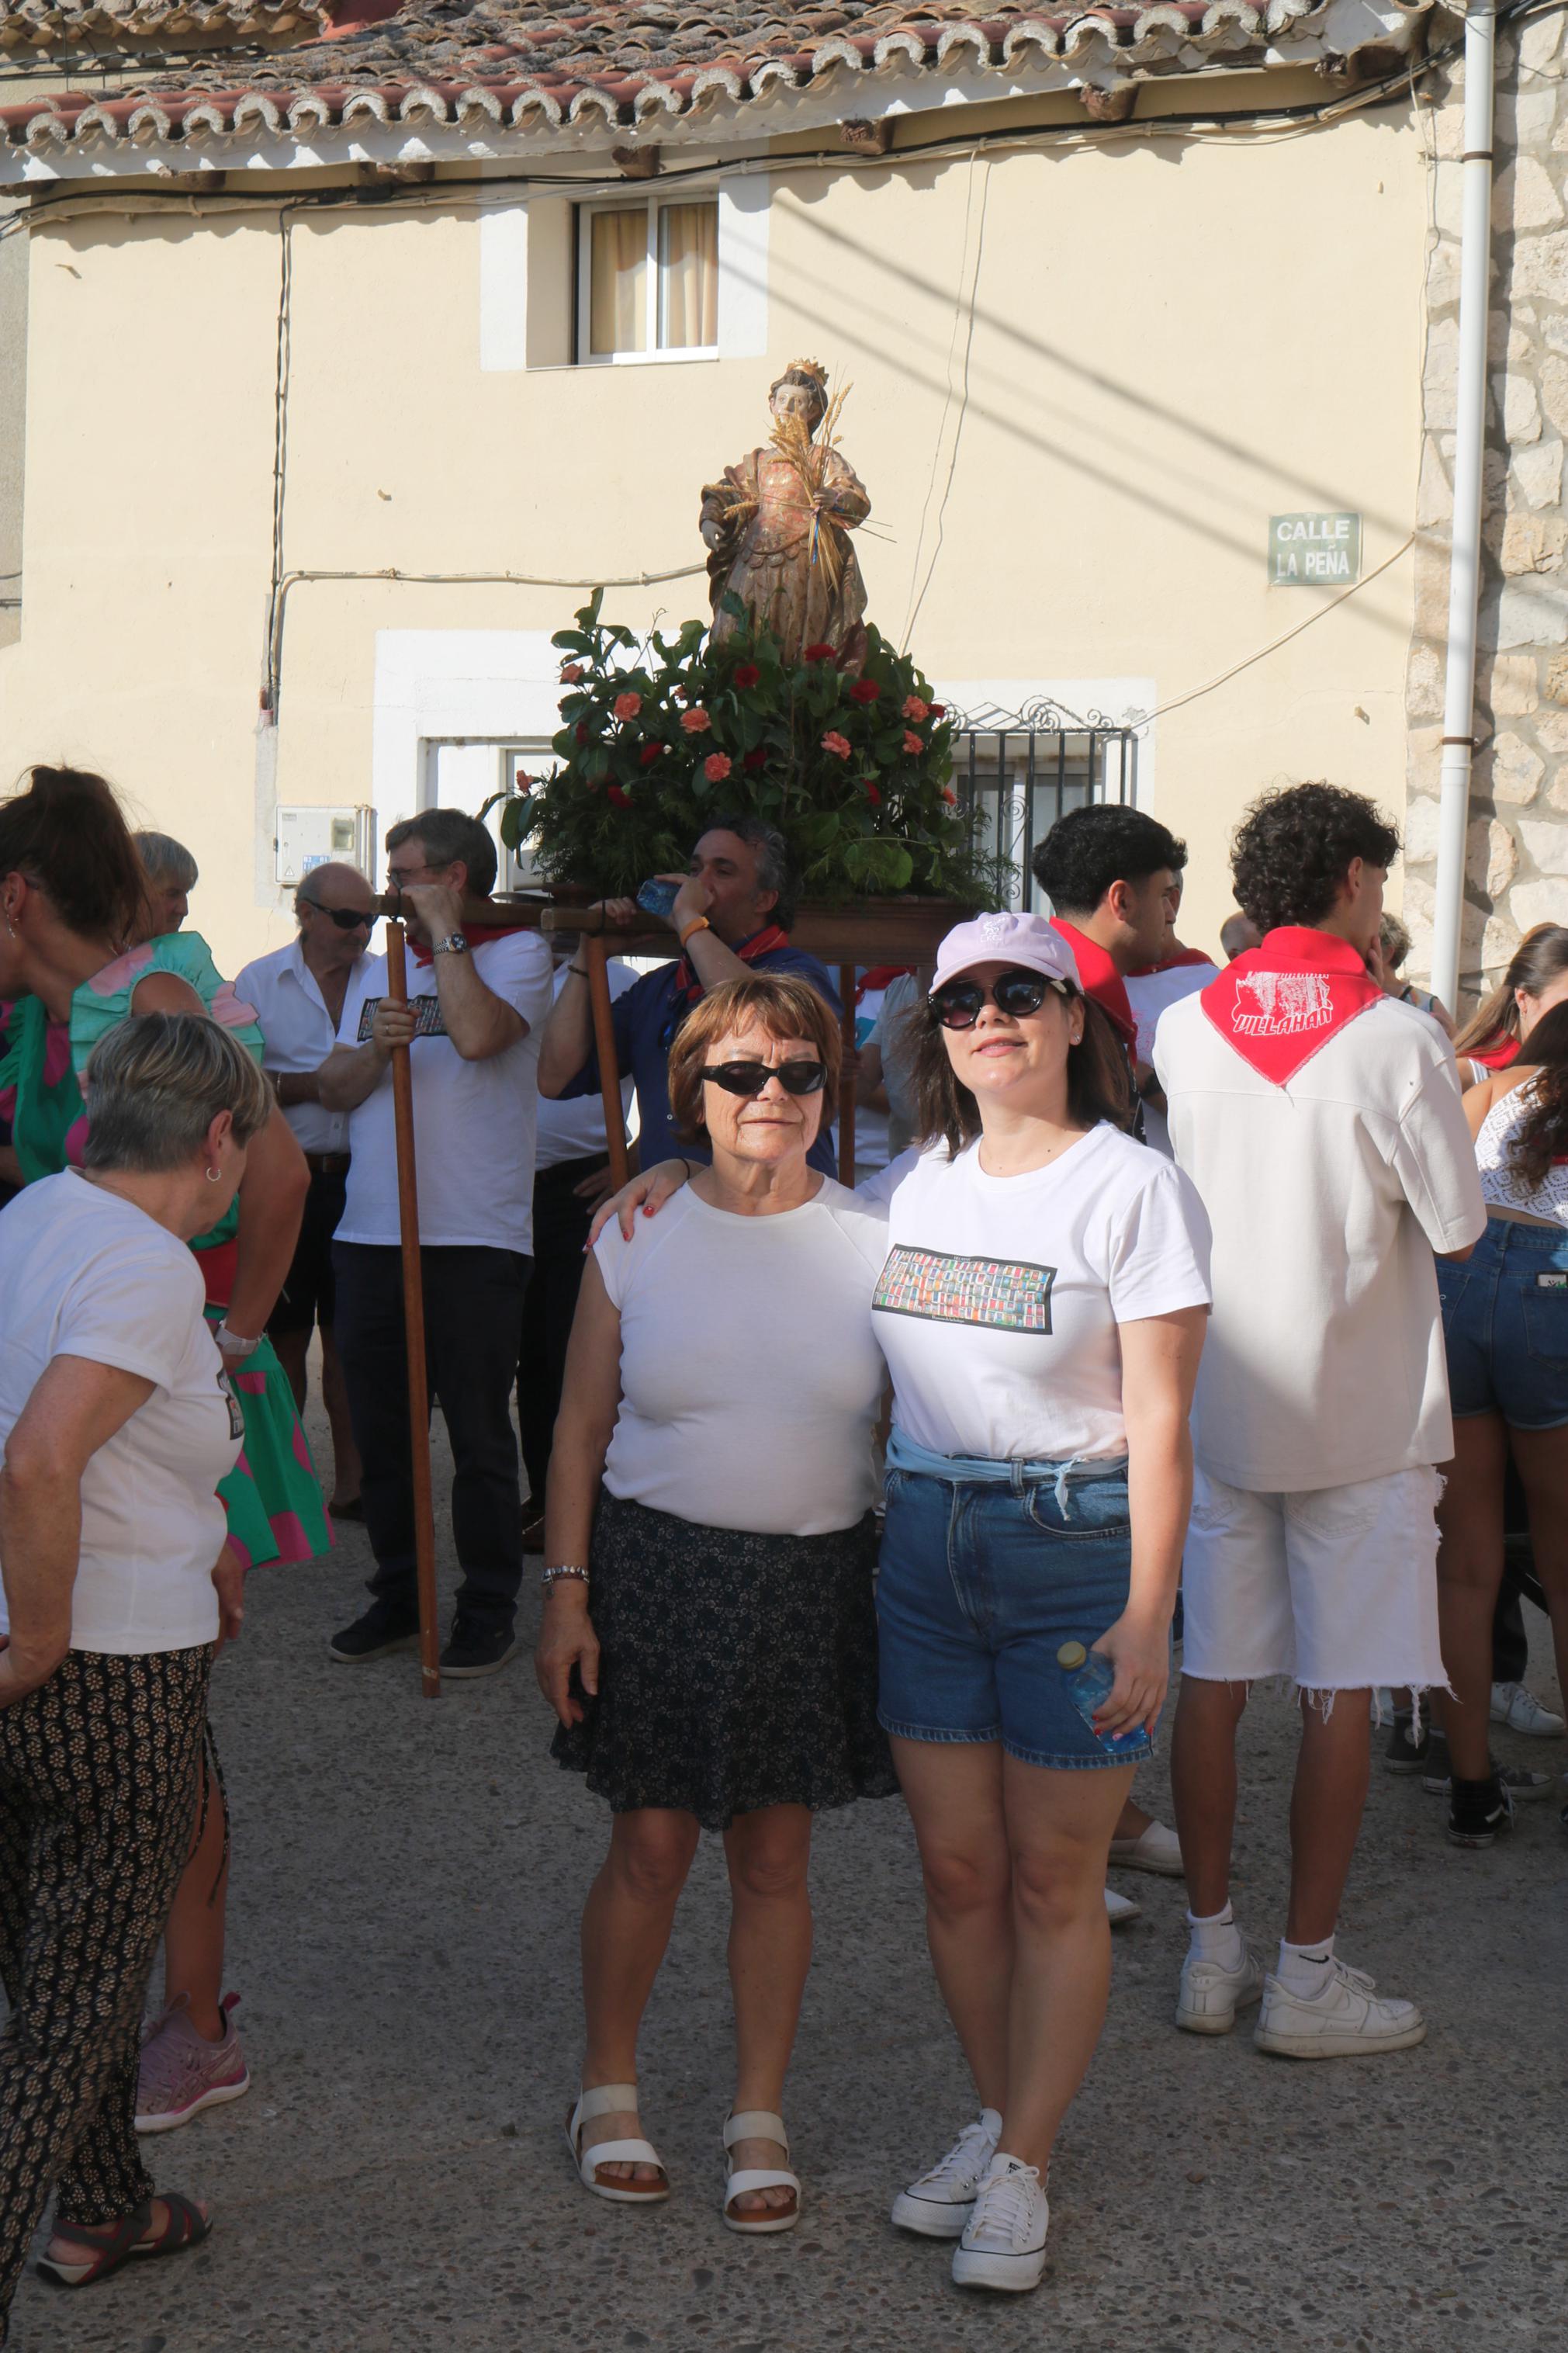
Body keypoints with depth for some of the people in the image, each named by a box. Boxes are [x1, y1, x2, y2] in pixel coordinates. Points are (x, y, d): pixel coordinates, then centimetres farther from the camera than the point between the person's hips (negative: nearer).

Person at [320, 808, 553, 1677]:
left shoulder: (516, 953, -1)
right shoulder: (377, 968, 18)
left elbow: (478, 1034, -22)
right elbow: (333, 1088, 12)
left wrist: (444, 930, -11)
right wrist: (375, 1049, -9)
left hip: (473, 1240, -6)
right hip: (368, 1236, 6)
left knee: (479, 1435, 1)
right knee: (379, 1431, 12)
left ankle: (488, 1609, 12)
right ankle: (397, 1596, 24)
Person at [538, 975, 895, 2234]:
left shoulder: (873, 1240, -2)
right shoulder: (637, 1236, -1)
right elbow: (581, 1429, 3)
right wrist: (568, 1589, -2)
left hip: (815, 1583, 0)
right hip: (657, 1566, 0)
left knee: (775, 1857, 8)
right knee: (650, 1846, 5)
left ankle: (761, 2118, 22)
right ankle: (609, 2089, 26)